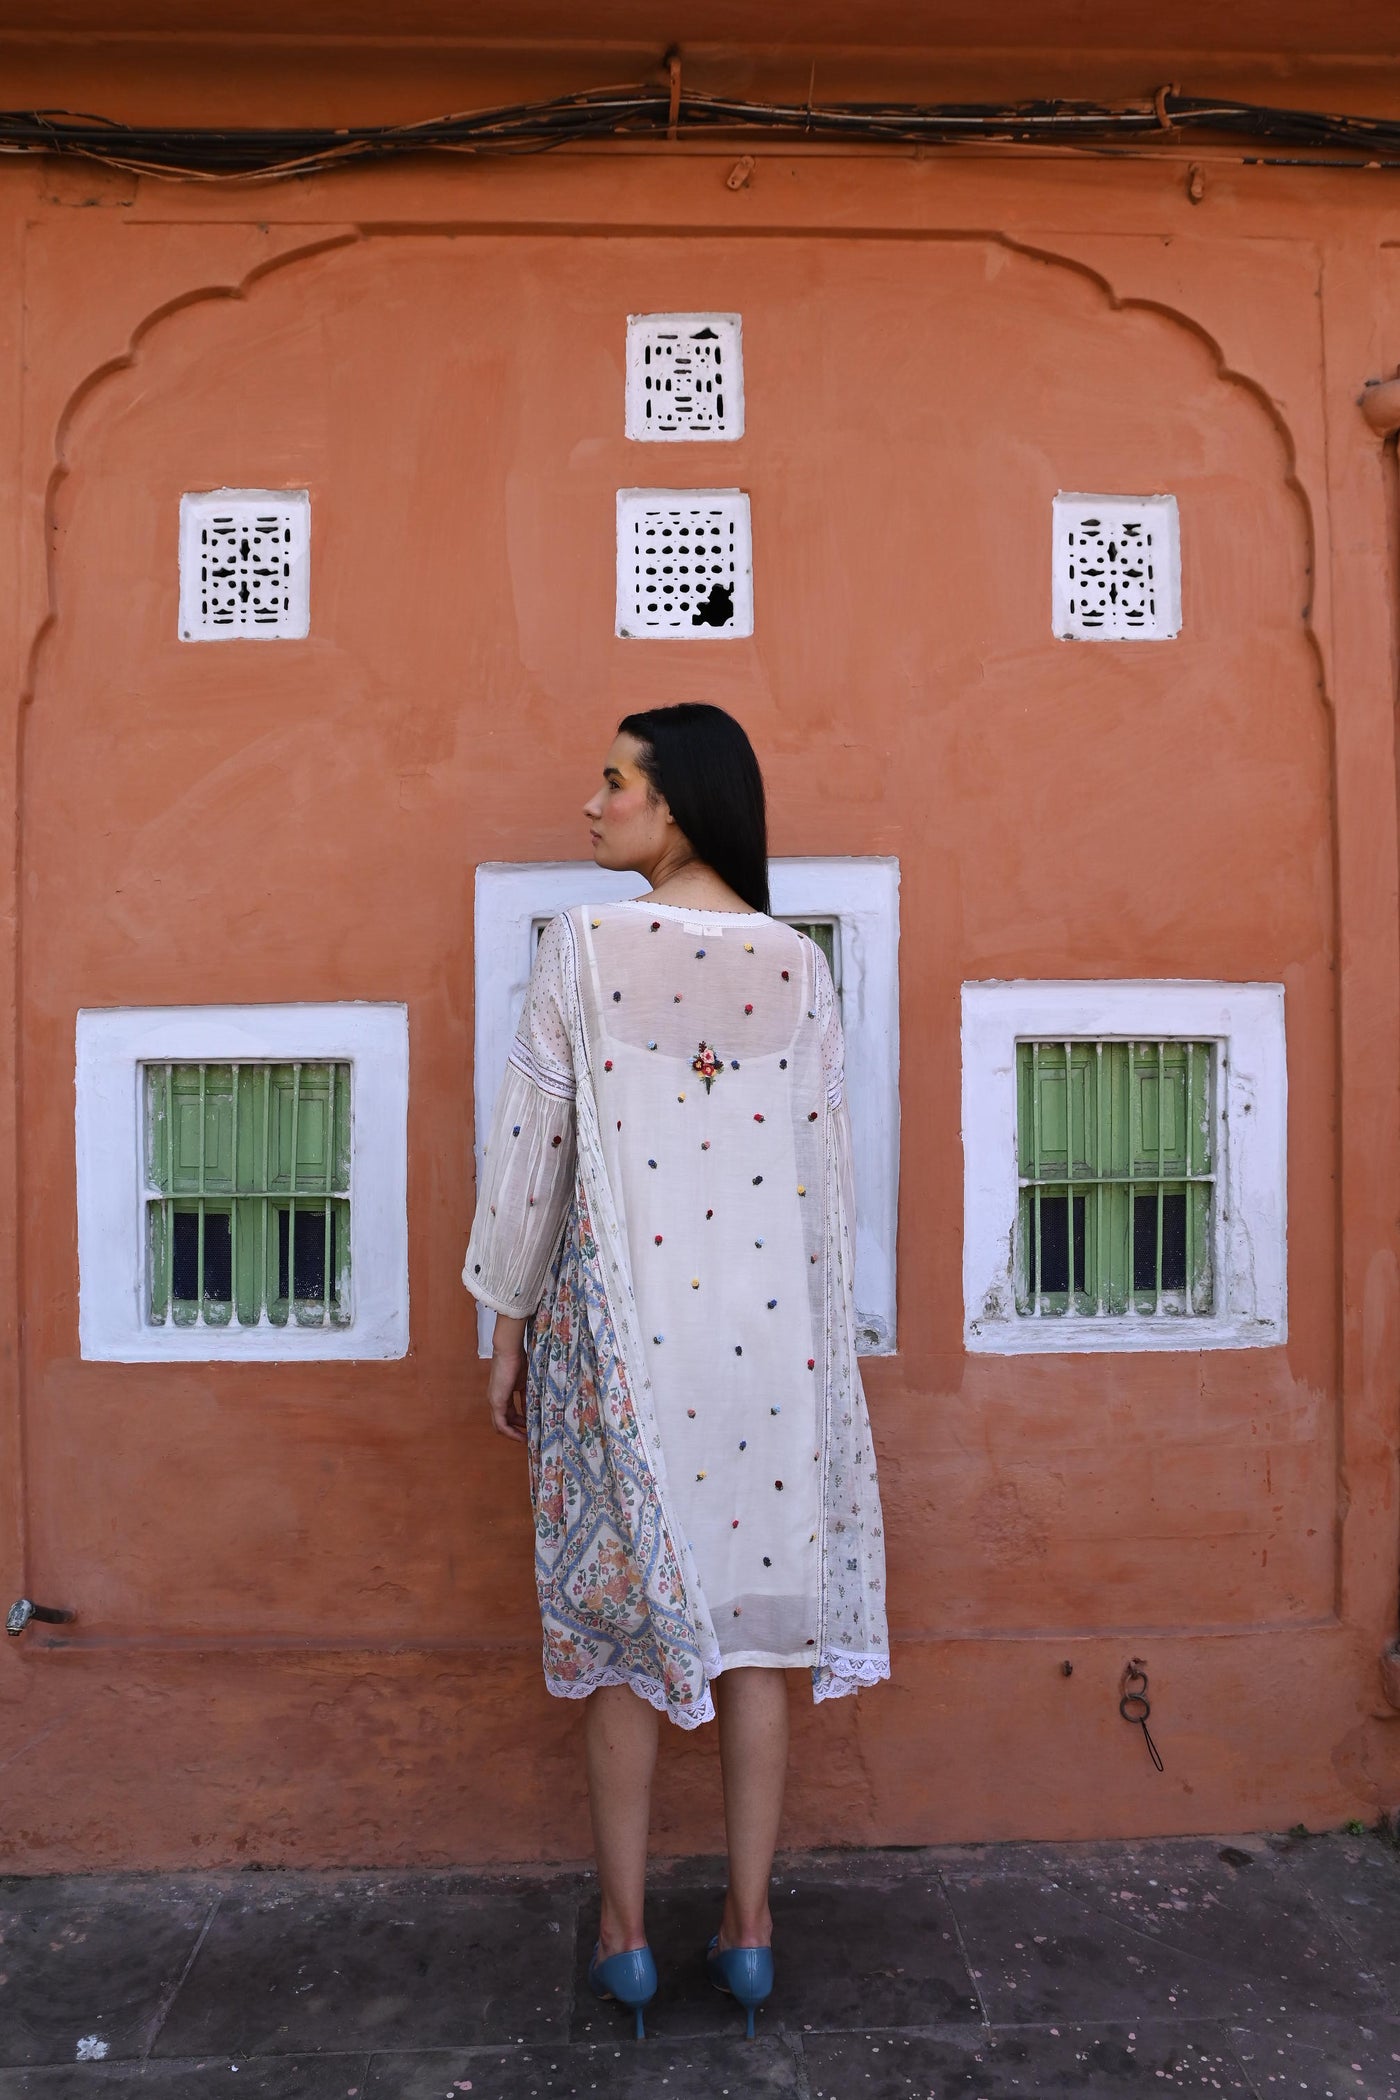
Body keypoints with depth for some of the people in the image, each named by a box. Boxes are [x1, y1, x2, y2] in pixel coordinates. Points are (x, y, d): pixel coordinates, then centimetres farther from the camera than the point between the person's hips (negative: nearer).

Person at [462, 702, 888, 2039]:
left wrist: (508, 1325, 4)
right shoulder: (798, 966, 1)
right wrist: (823, 1336, 13)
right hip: (766, 1329, 2)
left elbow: (529, 1148, -6)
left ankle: (624, 1933, 24)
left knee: (622, 1623, 11)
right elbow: (824, 1172, 2)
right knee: (755, 1618, 12)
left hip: (619, 1322, -2)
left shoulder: (580, 949, -7)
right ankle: (748, 1928, 24)